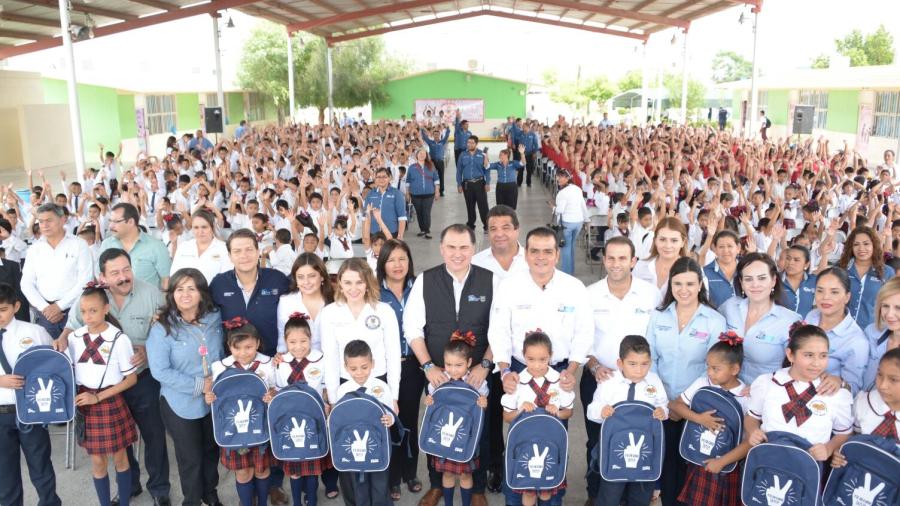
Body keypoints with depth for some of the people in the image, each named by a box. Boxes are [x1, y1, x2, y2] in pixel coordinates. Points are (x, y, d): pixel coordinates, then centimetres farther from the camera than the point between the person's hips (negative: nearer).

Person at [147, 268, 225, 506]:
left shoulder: (214, 318, -4)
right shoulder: (162, 328, -17)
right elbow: (160, 371, -21)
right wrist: (199, 385, -24)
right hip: (181, 404, -4)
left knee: (212, 449, 21)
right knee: (190, 457, 12)